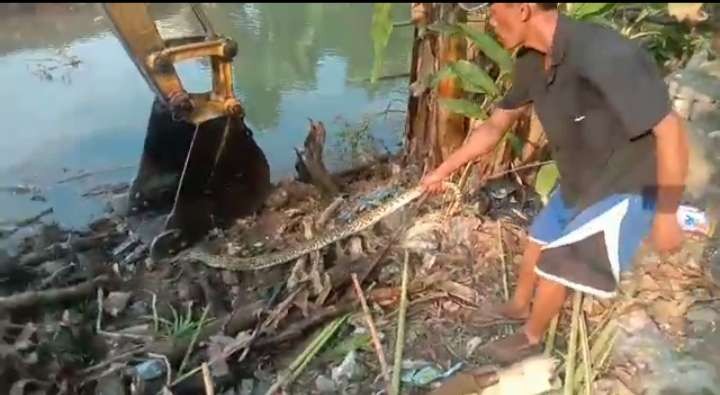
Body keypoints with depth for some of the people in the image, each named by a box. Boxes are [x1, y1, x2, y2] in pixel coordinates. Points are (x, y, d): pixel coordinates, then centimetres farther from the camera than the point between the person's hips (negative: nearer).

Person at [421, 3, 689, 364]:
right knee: (538, 242, 23)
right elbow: (494, 126, 4)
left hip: (626, 187, -7)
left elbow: (671, 132, -30)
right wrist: (442, 171, 8)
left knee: (554, 266, 0)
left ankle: (531, 338, 30)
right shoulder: (530, 62, -9)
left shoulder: (606, 55, -36)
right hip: (578, 182, 8)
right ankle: (519, 306, 51)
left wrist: (667, 216, -22)